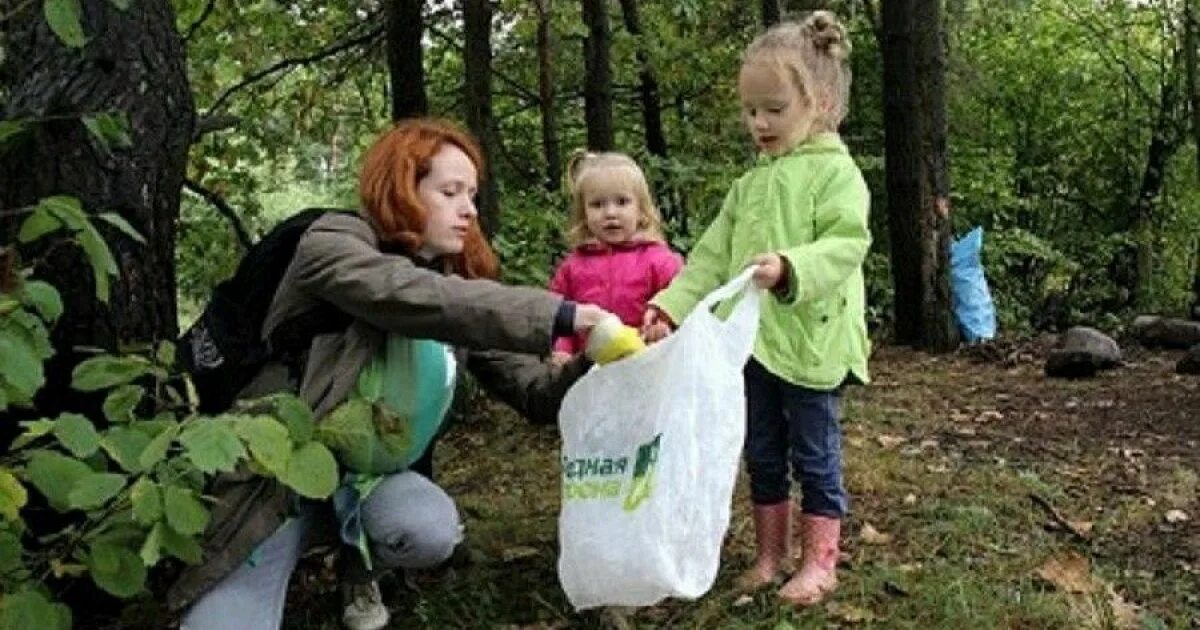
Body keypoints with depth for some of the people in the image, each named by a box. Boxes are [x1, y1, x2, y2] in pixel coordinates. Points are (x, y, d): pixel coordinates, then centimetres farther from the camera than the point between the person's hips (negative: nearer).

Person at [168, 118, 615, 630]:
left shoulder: (462, 283, 2)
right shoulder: (334, 243, -13)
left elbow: (535, 392, -3)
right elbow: (412, 296, -34)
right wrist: (560, 317, -39)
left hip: (375, 473, 4)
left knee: (432, 529, -29)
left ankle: (360, 570, 7)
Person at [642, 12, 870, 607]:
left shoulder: (836, 172, -7)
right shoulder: (750, 184, 13)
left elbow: (845, 246, -19)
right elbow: (712, 255, 11)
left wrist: (790, 268, -36)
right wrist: (670, 304, 0)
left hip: (809, 343, -7)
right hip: (752, 341, 7)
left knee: (814, 455, 5)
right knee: (762, 454, 16)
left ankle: (820, 562, 19)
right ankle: (770, 554, 31)